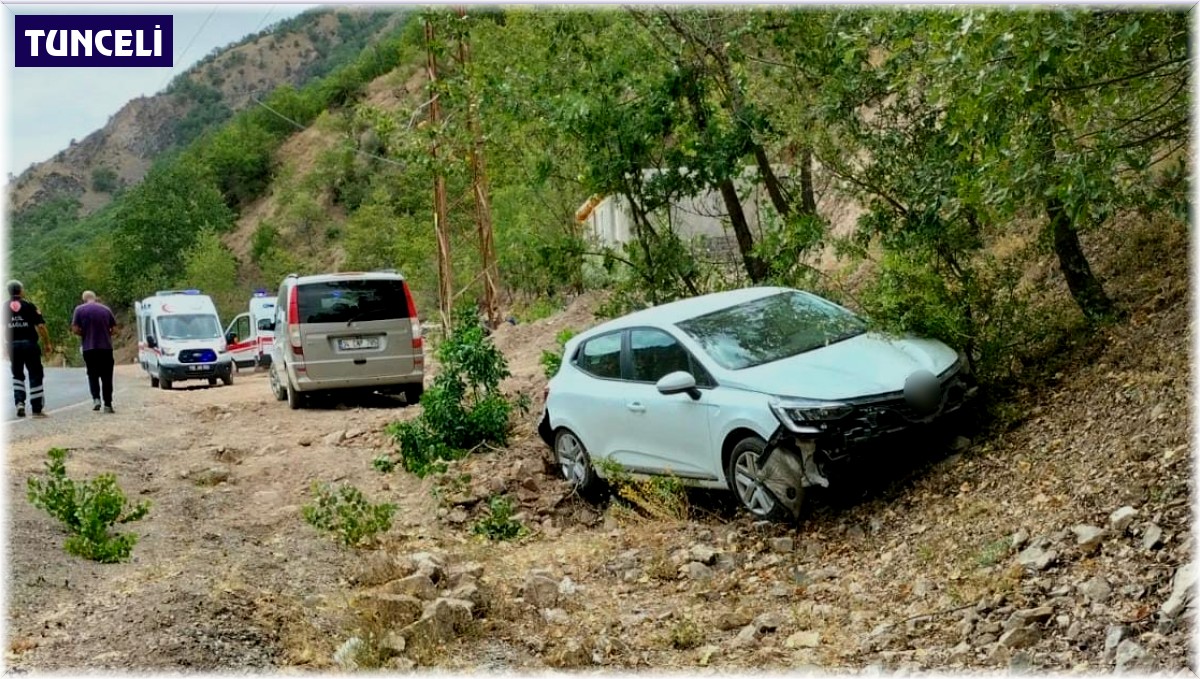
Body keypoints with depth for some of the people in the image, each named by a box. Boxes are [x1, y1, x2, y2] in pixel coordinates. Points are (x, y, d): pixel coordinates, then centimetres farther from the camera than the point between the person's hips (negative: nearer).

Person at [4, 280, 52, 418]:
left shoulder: (4, 307, 4)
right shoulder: (29, 306, -3)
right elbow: (40, 326, -9)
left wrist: (4, 346, 8)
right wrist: (47, 344, -2)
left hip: (12, 345, 3)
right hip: (29, 344, -3)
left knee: (17, 375, 19)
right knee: (35, 376, 4)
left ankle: (20, 402, 1)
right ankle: (37, 409, 3)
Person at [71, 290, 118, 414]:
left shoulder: (79, 310, 0)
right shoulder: (106, 309, 6)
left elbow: (75, 329, -6)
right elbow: (114, 329, 5)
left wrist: (85, 334, 12)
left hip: (89, 347, -1)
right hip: (106, 347, 1)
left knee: (93, 374, 13)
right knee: (106, 376, 5)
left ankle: (96, 398, -5)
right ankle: (108, 404, 3)